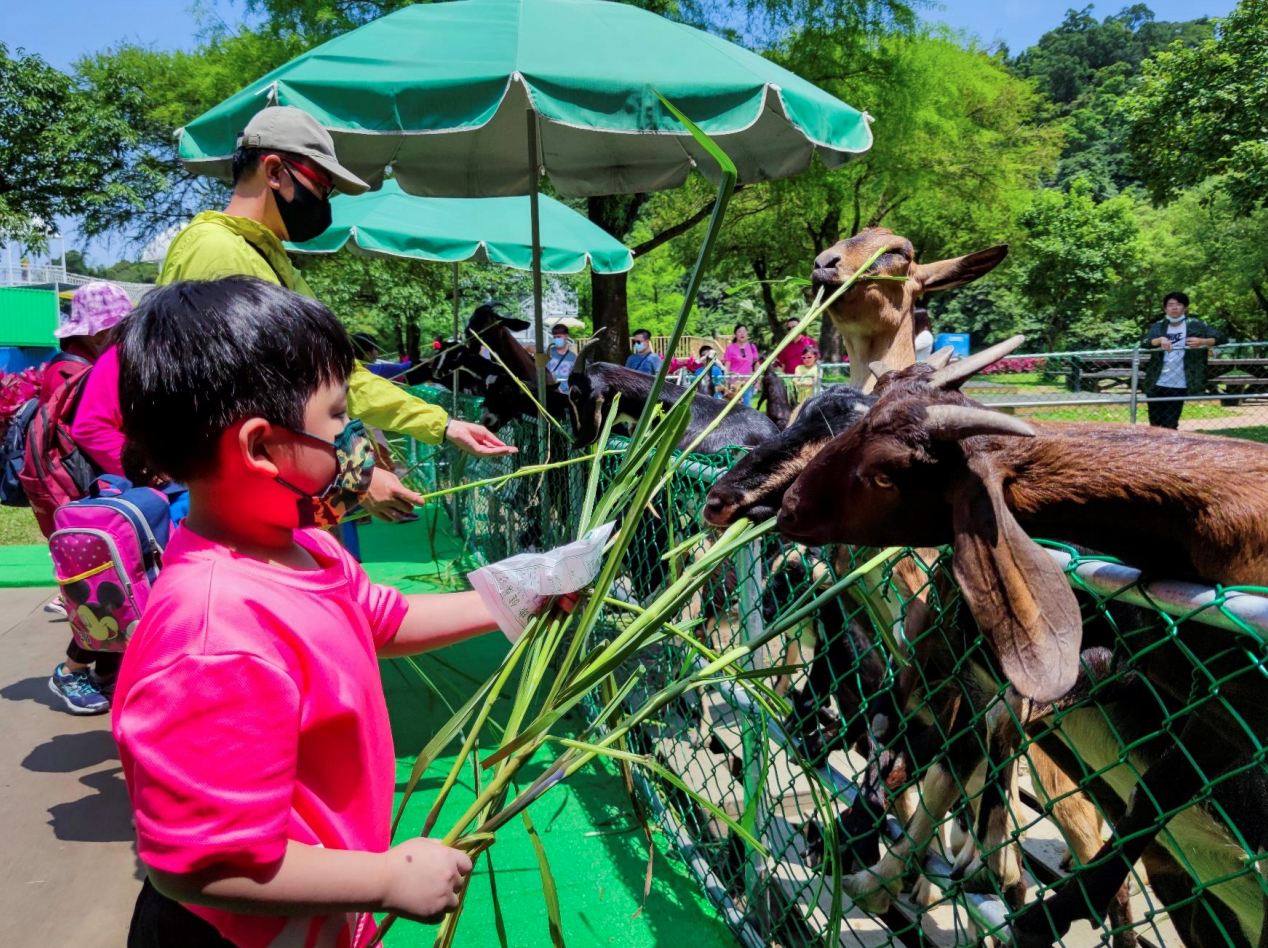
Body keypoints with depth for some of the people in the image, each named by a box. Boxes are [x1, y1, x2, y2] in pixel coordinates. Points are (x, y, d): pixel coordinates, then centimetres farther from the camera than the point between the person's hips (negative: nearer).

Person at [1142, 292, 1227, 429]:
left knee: (1169, 426, -3)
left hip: (1178, 386, -2)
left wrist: (1202, 342, -22)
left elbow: (1222, 338, -4)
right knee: (1155, 425, 9)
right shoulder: (1158, 326, 7)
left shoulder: (1195, 325, 1)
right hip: (1156, 384, 2)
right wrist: (1160, 339, -28)